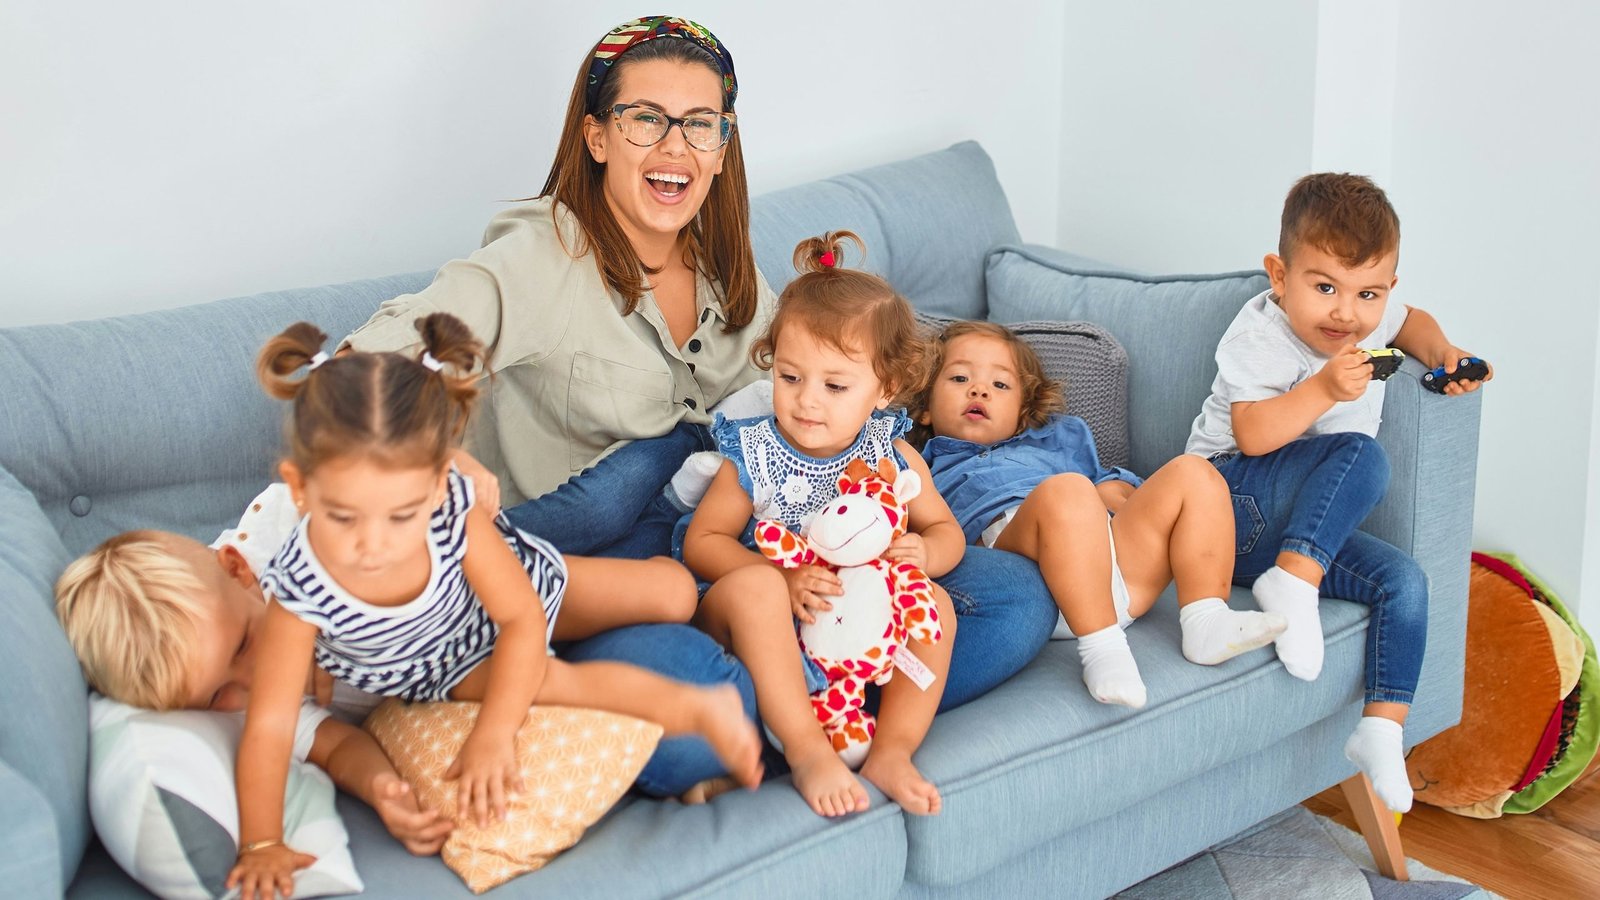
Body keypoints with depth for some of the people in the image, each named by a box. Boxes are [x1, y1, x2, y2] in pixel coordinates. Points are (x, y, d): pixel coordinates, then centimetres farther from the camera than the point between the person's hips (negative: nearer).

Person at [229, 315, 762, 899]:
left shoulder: (454, 508, -38)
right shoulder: (300, 589, -40)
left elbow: (523, 618, -27)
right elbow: (269, 724, -32)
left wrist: (494, 733, -34)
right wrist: (262, 846, -33)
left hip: (518, 580, 1)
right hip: (450, 668, -1)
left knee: (674, 588, 2)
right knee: (548, 680, -28)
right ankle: (695, 707, -7)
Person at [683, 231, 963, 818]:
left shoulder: (892, 457, -1)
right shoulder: (753, 456, -9)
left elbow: (945, 530, 9)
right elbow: (702, 541, -8)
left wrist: (924, 554, -18)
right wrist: (782, 579, -25)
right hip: (760, 627, -3)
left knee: (935, 603, -19)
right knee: (754, 586, -34)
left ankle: (892, 753, -20)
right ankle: (807, 750, -34)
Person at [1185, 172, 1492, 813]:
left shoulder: (1367, 323, 6)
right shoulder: (1262, 335, -15)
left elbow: (1412, 321, 30)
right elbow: (1252, 435, -25)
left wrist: (1443, 353, 10)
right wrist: (1325, 389, -35)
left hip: (1300, 529, 7)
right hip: (1233, 499, -7)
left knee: (1405, 581, -12)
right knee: (1361, 457, -28)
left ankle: (1382, 730, -11)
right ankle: (1292, 582, -31)